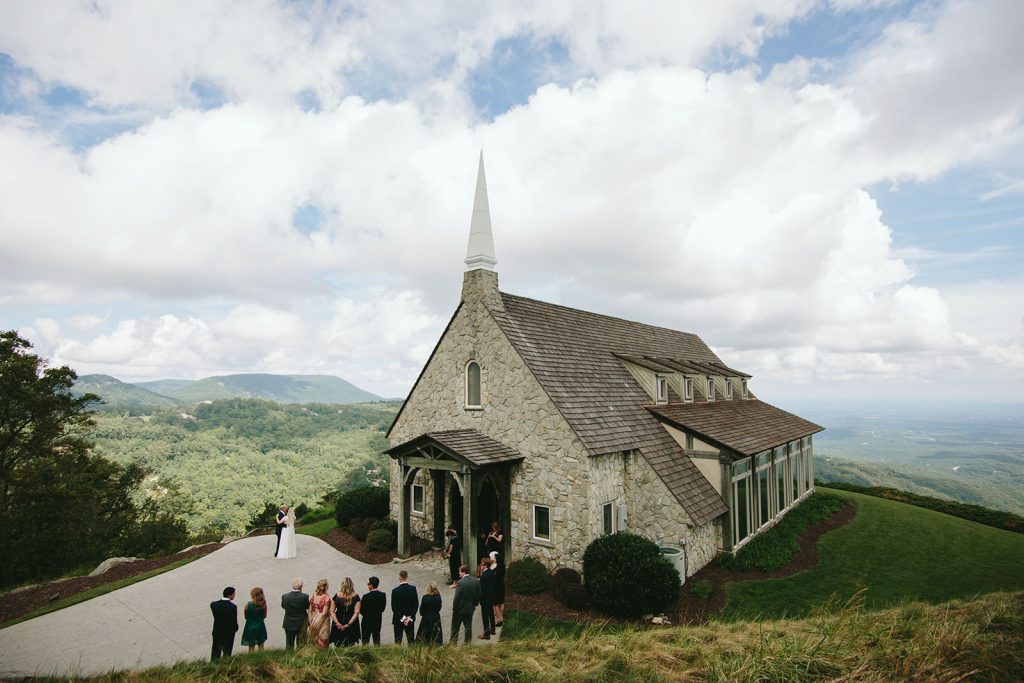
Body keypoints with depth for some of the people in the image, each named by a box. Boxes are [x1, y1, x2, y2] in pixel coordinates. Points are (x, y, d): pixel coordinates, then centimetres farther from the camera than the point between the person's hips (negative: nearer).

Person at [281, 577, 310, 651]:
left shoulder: (285, 596, -15)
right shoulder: (305, 597, -22)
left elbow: (283, 606, 3)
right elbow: (307, 607, -5)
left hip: (288, 625, 2)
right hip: (301, 625, -2)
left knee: (289, 646, 18)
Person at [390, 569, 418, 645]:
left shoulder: (395, 590, -15)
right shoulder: (413, 588, -9)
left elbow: (394, 607, -14)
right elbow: (416, 604, -8)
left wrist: (402, 618, -8)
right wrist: (409, 617, -7)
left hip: (398, 619, -2)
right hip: (410, 619, 2)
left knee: (398, 640, 11)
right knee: (411, 639, 15)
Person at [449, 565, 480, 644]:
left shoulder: (460, 583, -24)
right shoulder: (476, 581, -5)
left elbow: (457, 598, -19)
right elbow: (478, 595, 3)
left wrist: (454, 608, -8)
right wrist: (474, 604, 14)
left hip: (460, 609, -5)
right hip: (470, 608, 5)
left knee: (455, 627, 13)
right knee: (468, 626, 17)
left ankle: (453, 642, 20)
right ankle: (468, 642, 22)